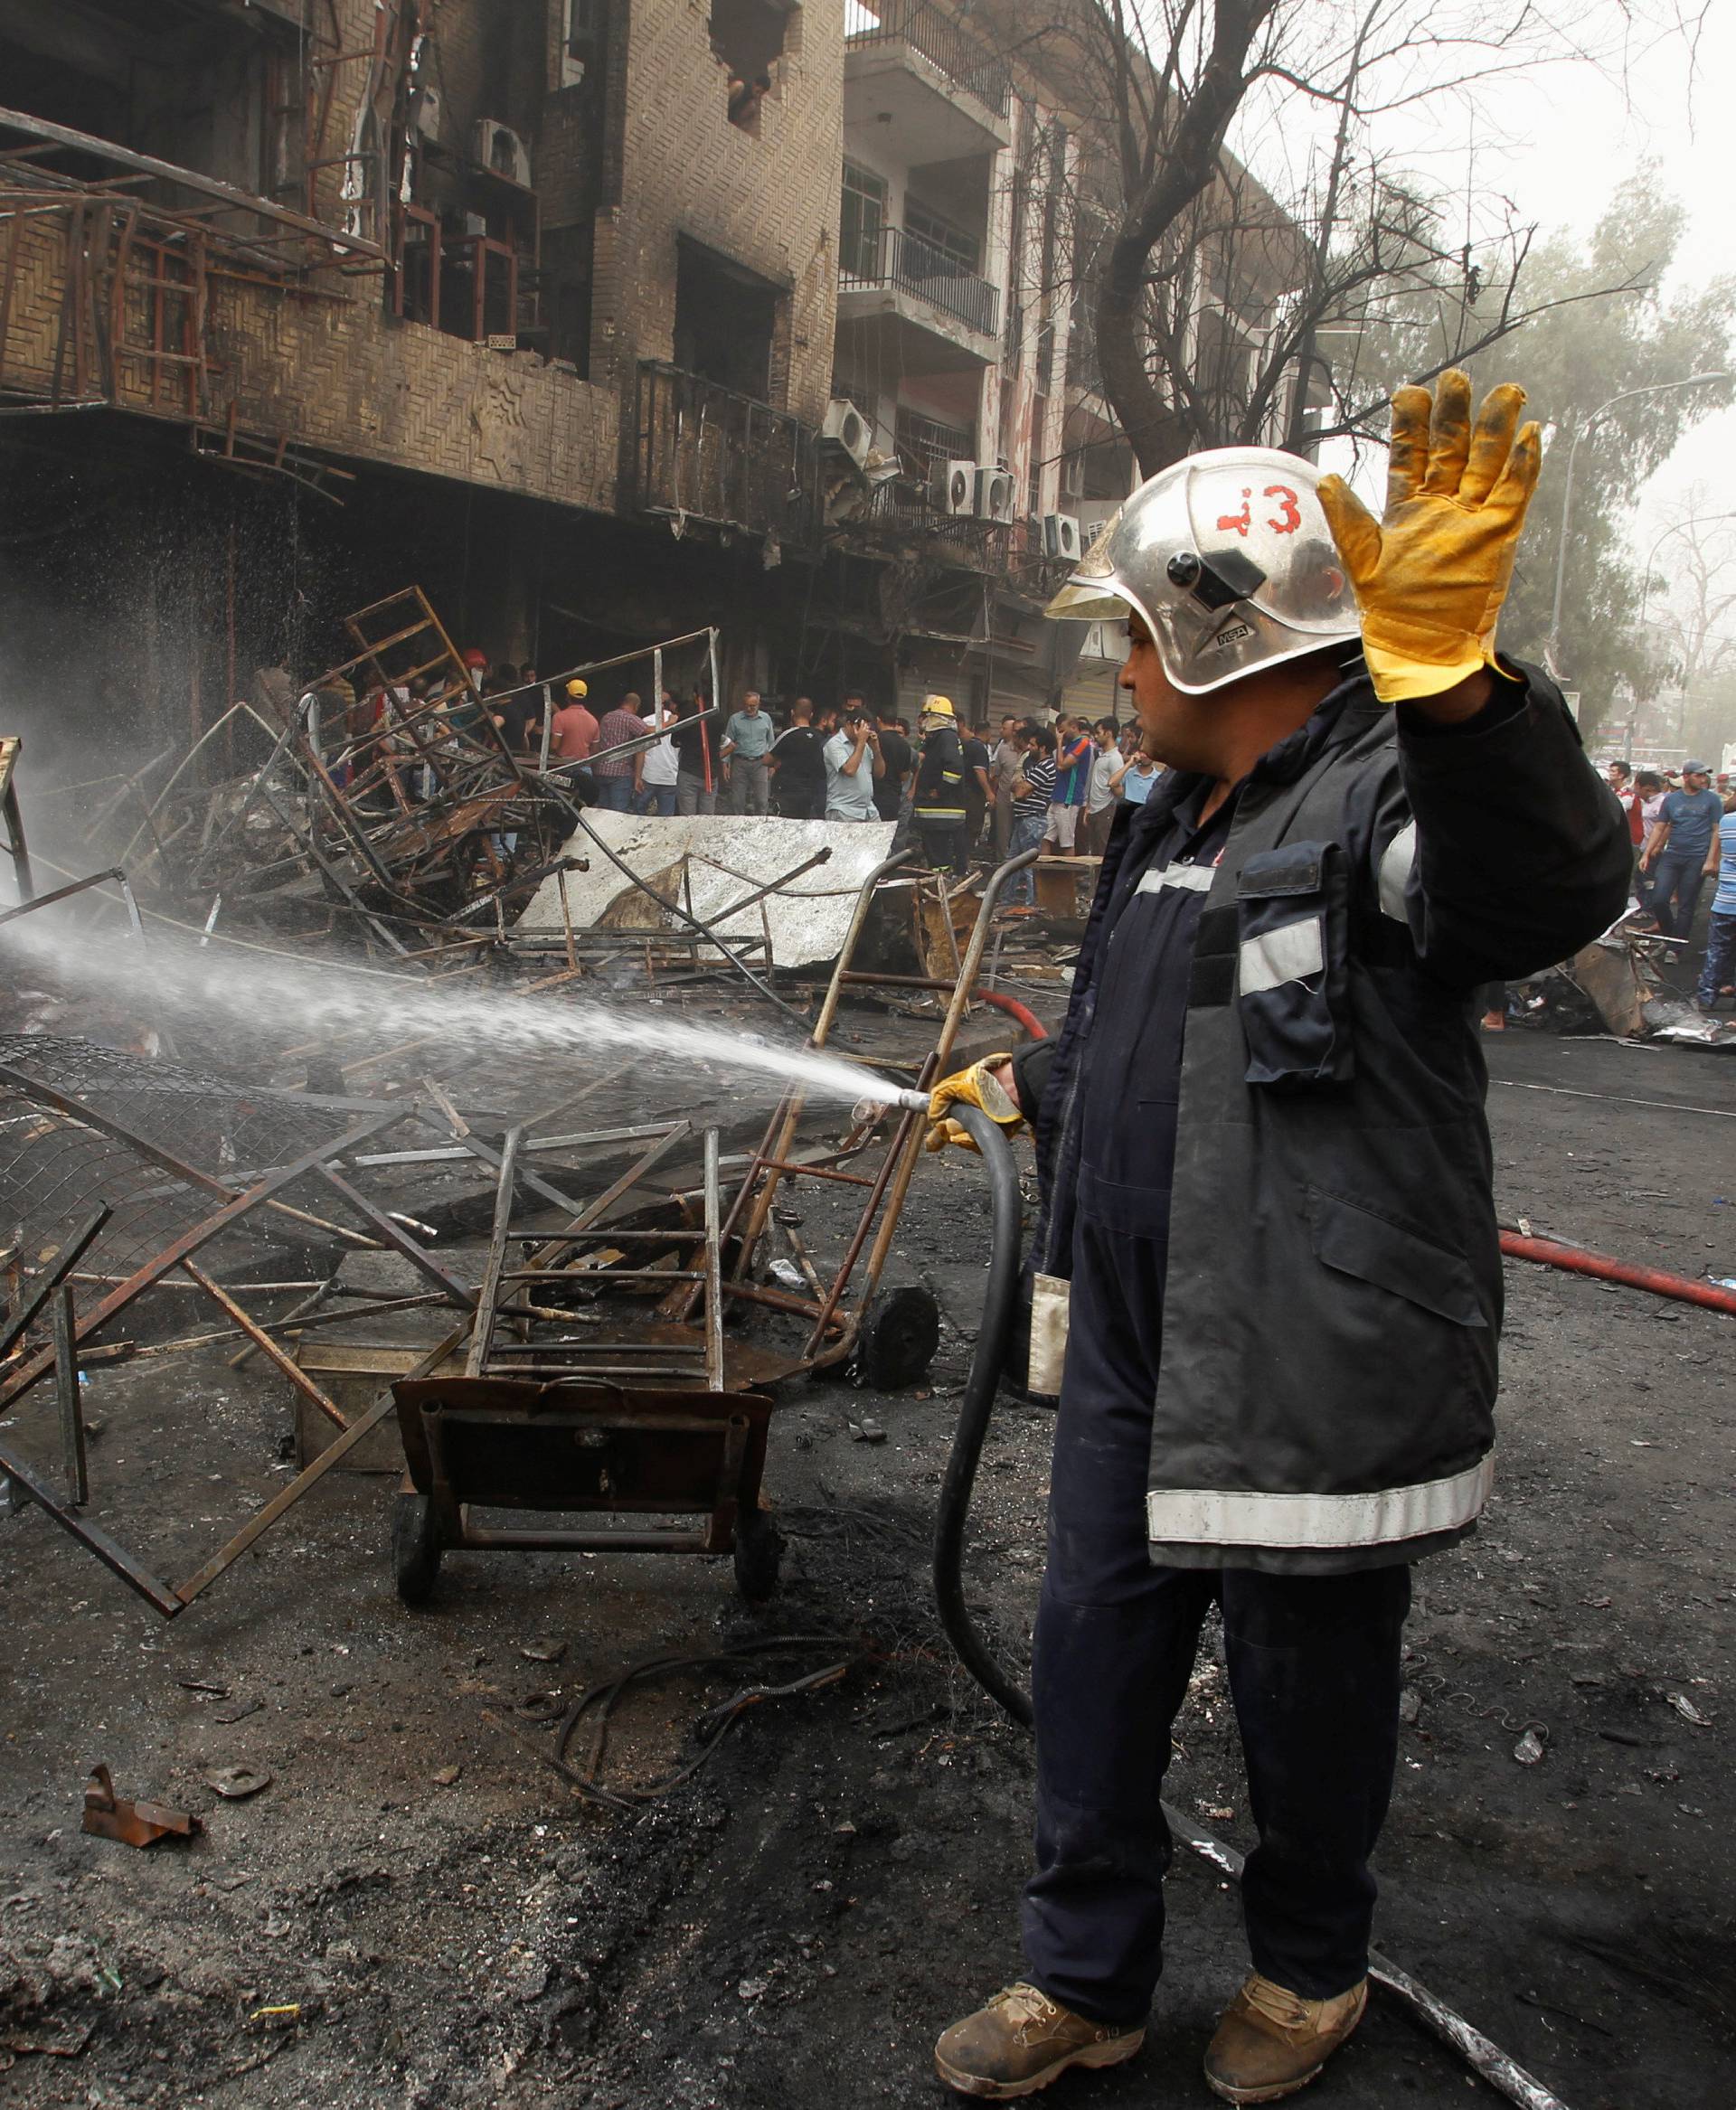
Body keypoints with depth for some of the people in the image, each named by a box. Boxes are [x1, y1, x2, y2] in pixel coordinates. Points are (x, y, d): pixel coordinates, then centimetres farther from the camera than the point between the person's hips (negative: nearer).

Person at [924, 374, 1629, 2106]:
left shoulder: (1390, 793, -16)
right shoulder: (1171, 821, 13)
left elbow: (1553, 888, -39)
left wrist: (1448, 675, -55)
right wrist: (1019, 1090, 41)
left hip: (1312, 1375, -8)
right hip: (1135, 1355, 8)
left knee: (1308, 1696, 14)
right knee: (1094, 1656, 16)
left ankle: (1309, 1968, 41)